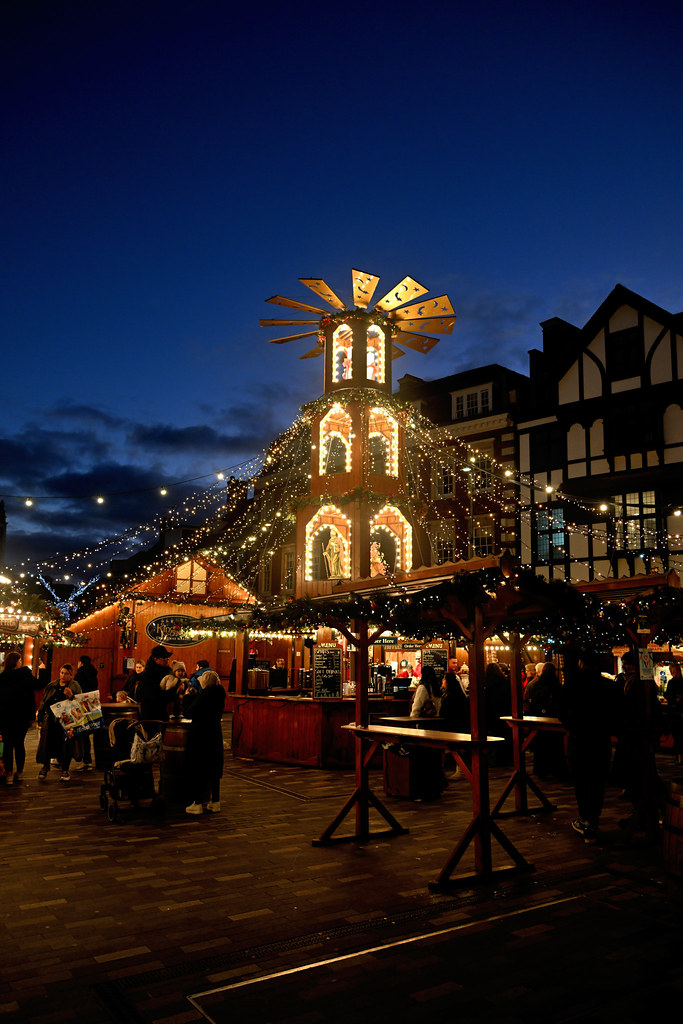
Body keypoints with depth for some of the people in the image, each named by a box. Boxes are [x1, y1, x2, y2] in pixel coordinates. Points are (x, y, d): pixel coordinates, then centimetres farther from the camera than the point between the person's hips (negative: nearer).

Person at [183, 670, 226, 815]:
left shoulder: (205, 695, -19)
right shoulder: (219, 695, 4)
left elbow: (188, 713, -14)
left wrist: (187, 697, -1)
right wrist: (194, 696, 17)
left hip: (200, 737, -7)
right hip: (215, 737, 7)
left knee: (196, 771, 3)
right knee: (214, 770, 14)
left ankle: (197, 804, 7)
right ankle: (215, 802, 20)